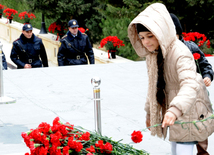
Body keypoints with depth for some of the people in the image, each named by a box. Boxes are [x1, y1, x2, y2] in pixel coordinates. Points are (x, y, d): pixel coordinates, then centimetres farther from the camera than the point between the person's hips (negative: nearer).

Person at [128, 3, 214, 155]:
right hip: (173, 114, 8)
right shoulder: (153, 54, 3)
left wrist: (175, 109, -55)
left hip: (189, 114, -8)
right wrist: (149, 112, 22)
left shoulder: (179, 53, -25)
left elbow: (190, 85, -40)